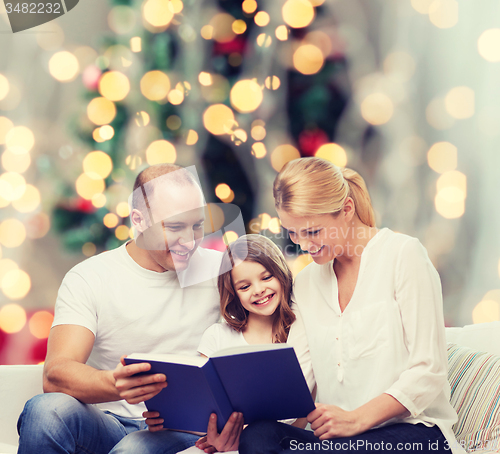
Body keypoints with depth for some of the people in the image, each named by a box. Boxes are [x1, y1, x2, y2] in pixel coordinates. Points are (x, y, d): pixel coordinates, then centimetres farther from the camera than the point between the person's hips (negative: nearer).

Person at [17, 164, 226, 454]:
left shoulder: (220, 272, 4)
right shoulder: (88, 279, -2)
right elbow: (55, 375, -15)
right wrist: (114, 384, -38)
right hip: (108, 428, 2)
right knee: (47, 410, -31)